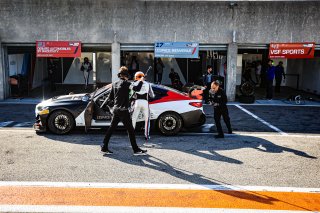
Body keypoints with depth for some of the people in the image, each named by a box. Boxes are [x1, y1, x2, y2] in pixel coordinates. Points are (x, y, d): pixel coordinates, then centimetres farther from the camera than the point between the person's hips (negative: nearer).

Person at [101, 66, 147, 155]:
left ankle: (104, 147, 17)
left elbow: (110, 97, 13)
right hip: (123, 110, -7)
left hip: (116, 109, 7)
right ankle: (136, 150, 4)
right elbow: (136, 88, -28)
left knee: (111, 128, 13)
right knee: (130, 130, -1)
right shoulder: (126, 83, -11)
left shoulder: (114, 84, 10)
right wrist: (141, 81, -14)